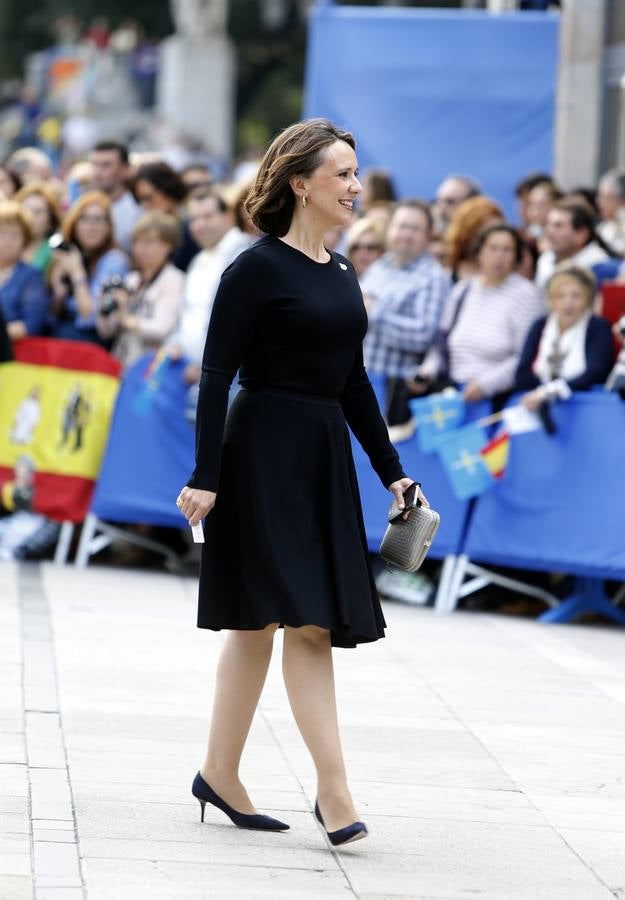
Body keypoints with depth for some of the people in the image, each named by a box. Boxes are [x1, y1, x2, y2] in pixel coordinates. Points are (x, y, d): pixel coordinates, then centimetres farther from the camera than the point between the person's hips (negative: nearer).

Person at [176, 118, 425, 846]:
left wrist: (390, 471, 18)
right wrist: (205, 476, -17)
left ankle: (220, 776, 17)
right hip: (266, 454, -7)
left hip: (324, 457, 8)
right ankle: (333, 788, -11)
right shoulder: (257, 269, -10)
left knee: (258, 621, 10)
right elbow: (216, 375, -12)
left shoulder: (340, 274, 13)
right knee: (305, 620, -10)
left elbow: (353, 381, 19)